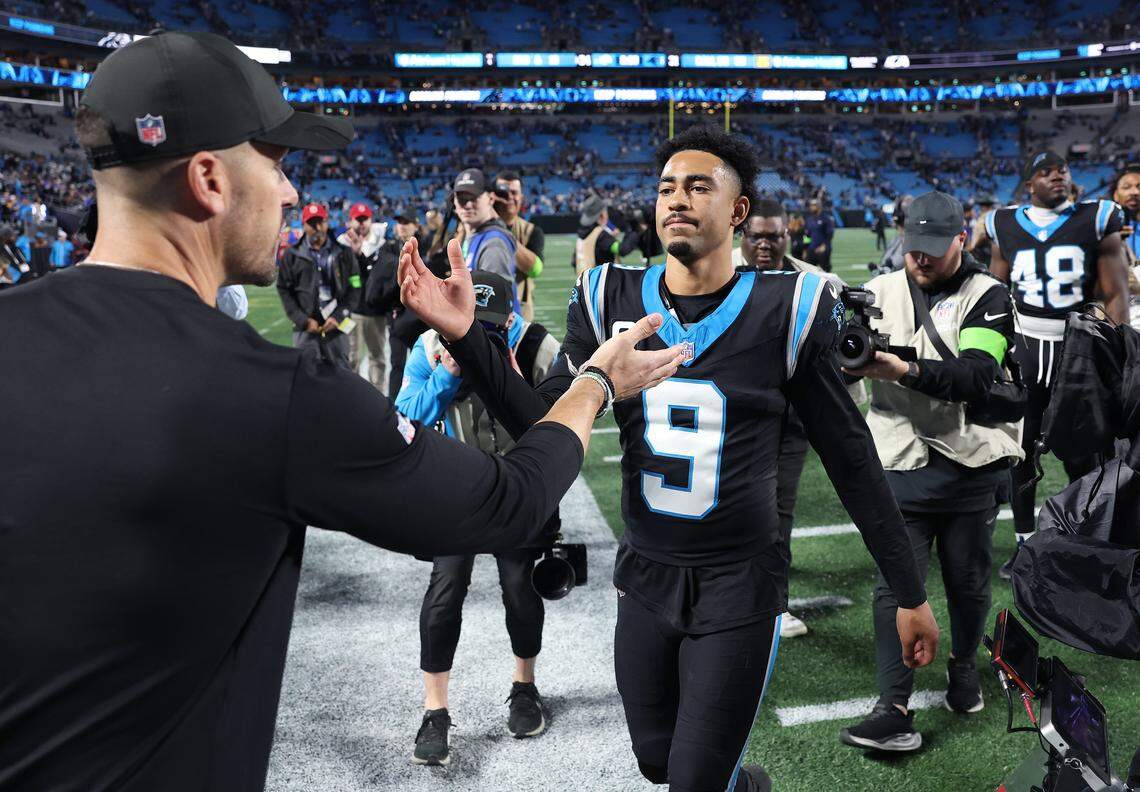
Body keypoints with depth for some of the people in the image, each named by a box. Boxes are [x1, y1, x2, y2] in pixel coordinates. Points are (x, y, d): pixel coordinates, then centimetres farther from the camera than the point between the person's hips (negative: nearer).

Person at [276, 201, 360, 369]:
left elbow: (354, 288, 5)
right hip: (305, 327, 0)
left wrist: (338, 317, -6)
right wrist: (303, 320, -6)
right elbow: (284, 291, 5)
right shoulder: (292, 255, 6)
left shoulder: (344, 253, 7)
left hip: (337, 325, 0)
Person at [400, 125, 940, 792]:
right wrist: (466, 337, -22)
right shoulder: (612, 303, -3)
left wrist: (911, 592, 1)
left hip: (741, 583, -3)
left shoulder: (784, 310, -10)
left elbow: (852, 459, -3)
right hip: (646, 576, 4)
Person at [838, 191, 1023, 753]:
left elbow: (976, 378, -18)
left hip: (972, 462, -1)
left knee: (968, 581, 12)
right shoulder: (881, 292, 6)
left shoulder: (988, 297, -3)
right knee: (896, 585, -5)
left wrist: (905, 371, -33)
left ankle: (963, 665, 39)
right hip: (901, 464, 1)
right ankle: (895, 709, -1)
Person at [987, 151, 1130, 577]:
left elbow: (1116, 296, -4)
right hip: (1025, 348, 2)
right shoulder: (1006, 227, 3)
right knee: (1019, 450, 9)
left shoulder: (1096, 221, -4)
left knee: (1083, 455, 6)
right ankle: (1026, 543, 25)